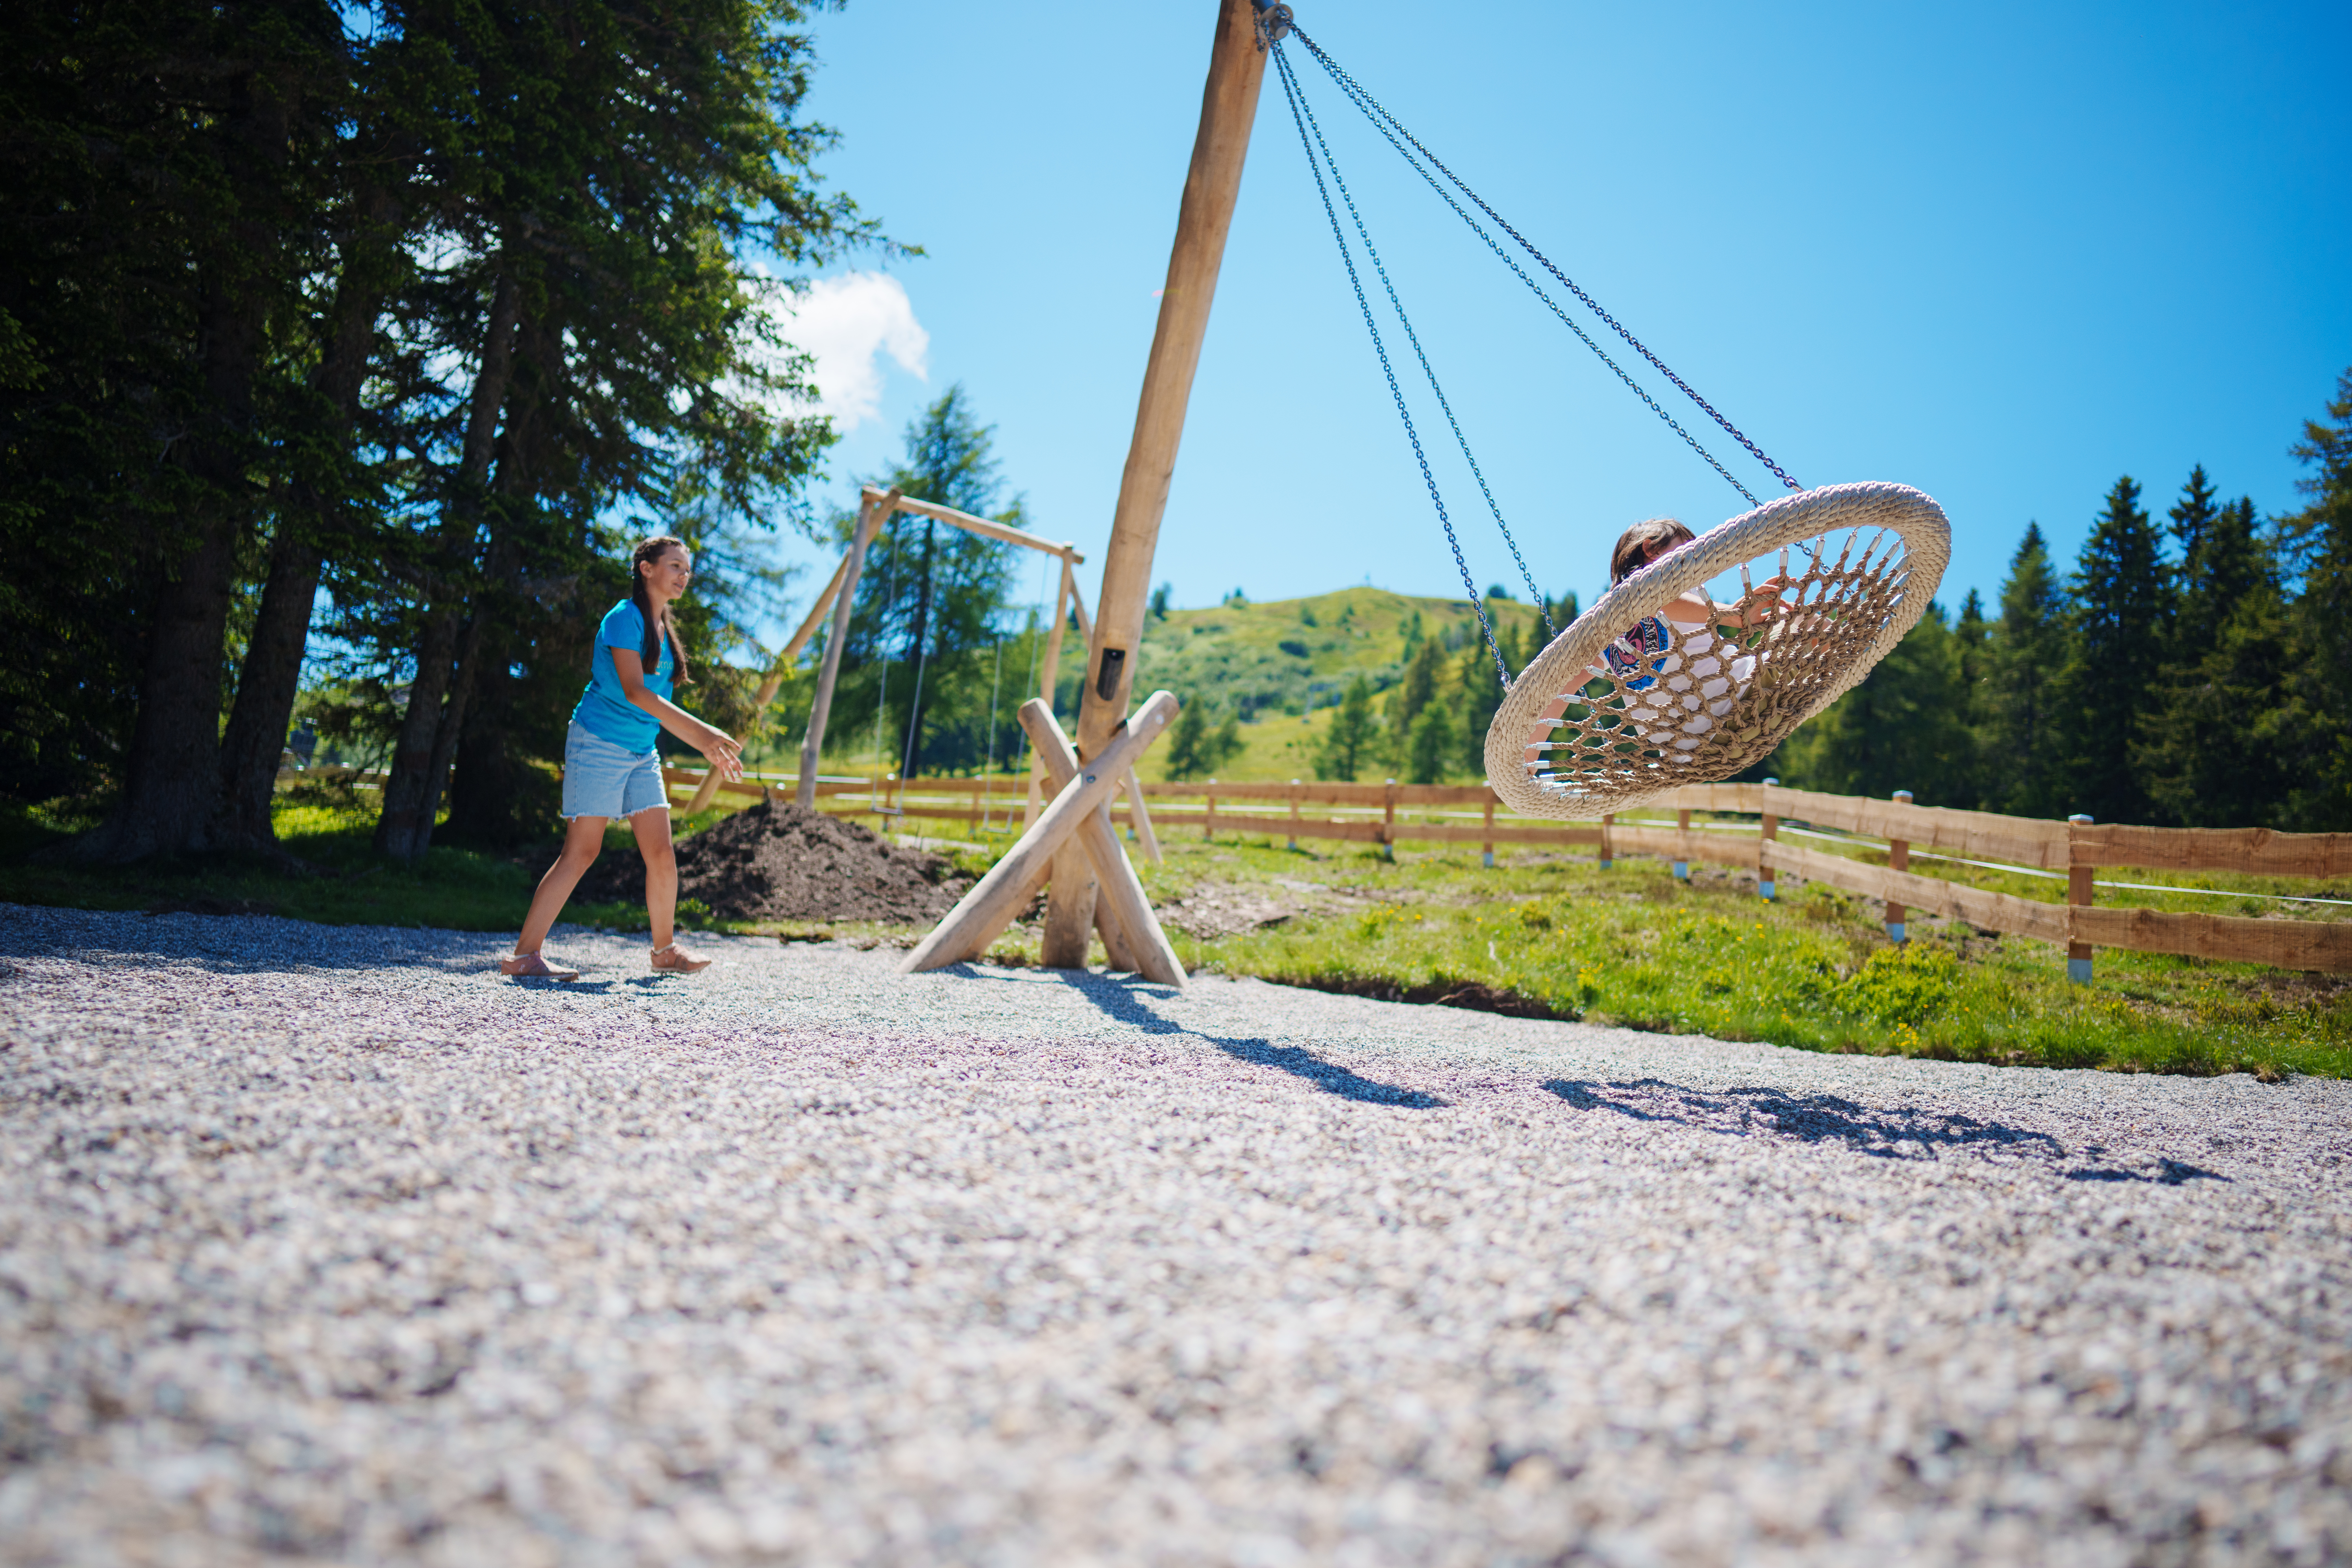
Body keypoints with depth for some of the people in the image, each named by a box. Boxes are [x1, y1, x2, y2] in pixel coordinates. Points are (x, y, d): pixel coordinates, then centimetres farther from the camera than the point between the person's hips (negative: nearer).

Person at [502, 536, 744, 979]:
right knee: (582, 851, -10)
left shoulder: (664, 630, 15)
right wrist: (701, 730, -26)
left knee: (662, 853, 4)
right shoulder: (625, 618, -10)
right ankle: (523, 955, -4)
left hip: (642, 754, 8)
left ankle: (665, 949, 20)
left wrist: (707, 748, 15)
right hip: (599, 744, -8)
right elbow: (634, 691, -21)